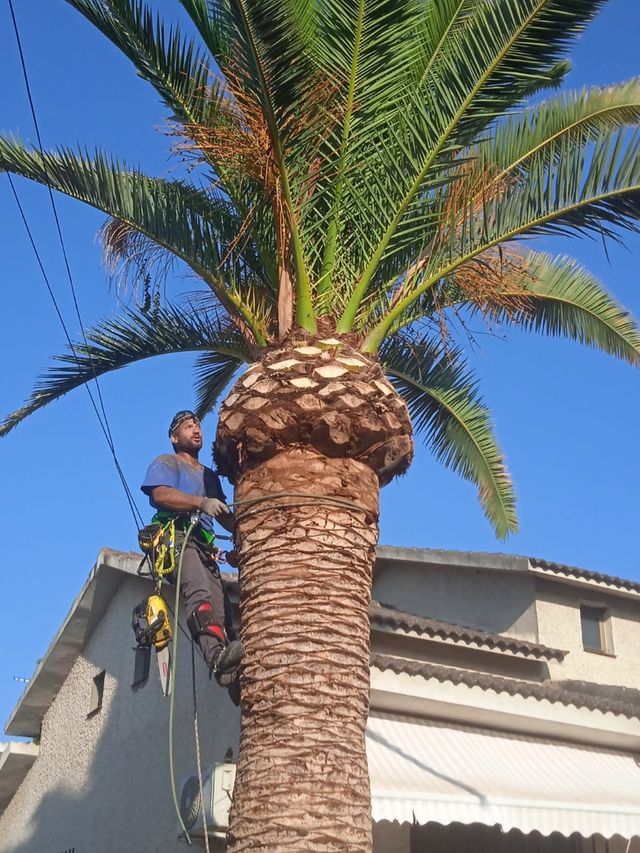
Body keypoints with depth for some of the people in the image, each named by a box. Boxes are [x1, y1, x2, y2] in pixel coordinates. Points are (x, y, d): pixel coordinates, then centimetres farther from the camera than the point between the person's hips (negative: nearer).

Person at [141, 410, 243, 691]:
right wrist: (201, 502, -19)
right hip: (174, 534, -6)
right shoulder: (165, 463, 18)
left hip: (203, 545, 6)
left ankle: (230, 669, -35)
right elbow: (161, 494, -4)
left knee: (219, 603, -19)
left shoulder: (210, 476, 37)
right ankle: (216, 654, -53)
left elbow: (225, 517, 30)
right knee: (200, 591, -34)